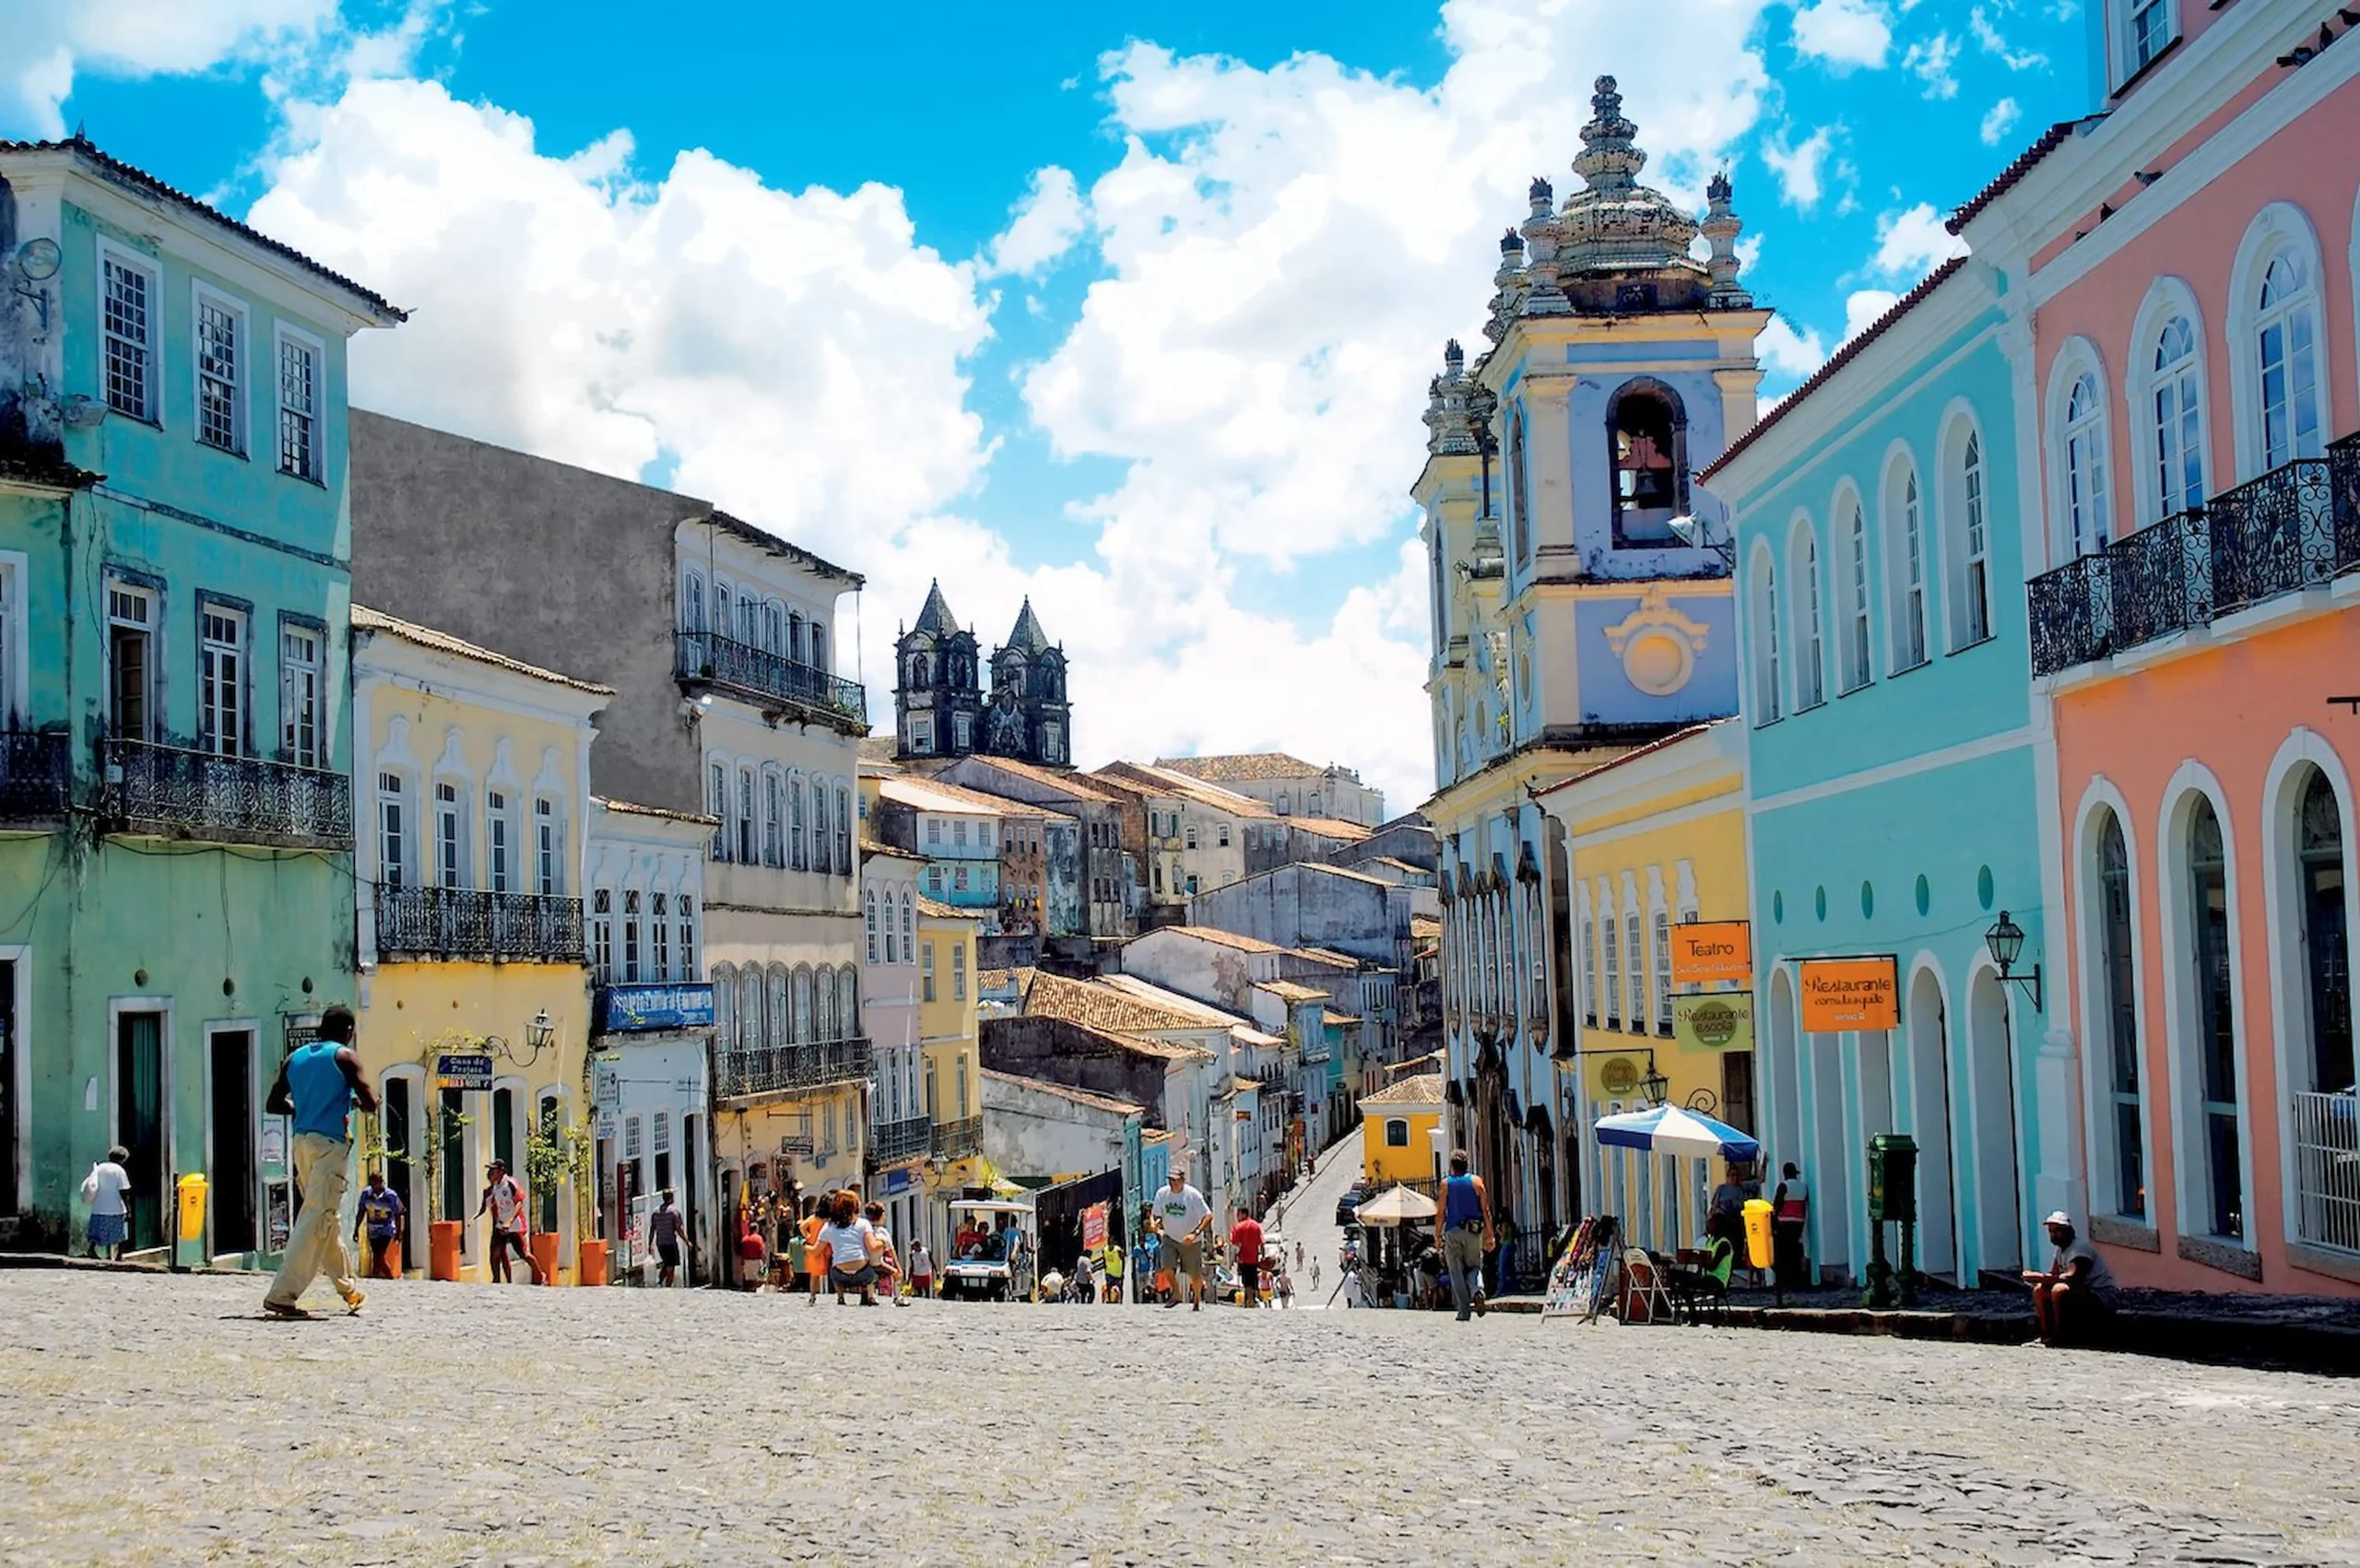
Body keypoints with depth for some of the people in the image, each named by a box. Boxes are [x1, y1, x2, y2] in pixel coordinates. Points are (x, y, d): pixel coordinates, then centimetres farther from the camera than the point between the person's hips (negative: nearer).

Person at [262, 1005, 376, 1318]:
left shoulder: (295, 1057, 14)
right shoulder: (344, 1057, -3)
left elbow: (274, 1104, 15)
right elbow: (370, 1102, -9)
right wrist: (354, 1101, 13)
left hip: (301, 1142, 7)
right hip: (330, 1143, -7)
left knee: (327, 1217, 18)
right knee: (318, 1218, -9)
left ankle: (347, 1288, 28)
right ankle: (281, 1294, -18)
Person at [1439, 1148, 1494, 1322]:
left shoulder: (1446, 1183, 0)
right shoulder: (1476, 1181, 2)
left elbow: (1441, 1212, -3)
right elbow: (1486, 1211, 0)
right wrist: (1490, 1235, 4)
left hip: (1453, 1231, -1)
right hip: (1474, 1231, 1)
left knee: (1456, 1271, 4)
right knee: (1474, 1266, 15)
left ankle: (1463, 1310, -1)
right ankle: (1477, 1290, -17)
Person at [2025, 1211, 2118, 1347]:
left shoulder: (2079, 1248, -17)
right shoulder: (2061, 1250, 13)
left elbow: (2070, 1277, -31)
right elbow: (2052, 1276, 8)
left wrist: (2041, 1278, -31)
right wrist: (2037, 1277, -13)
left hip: (2101, 1301, -10)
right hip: (2081, 1295, 10)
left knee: (2059, 1289, -32)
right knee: (2039, 1290, 7)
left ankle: (2058, 1337, -19)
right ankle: (2046, 1335, 2)